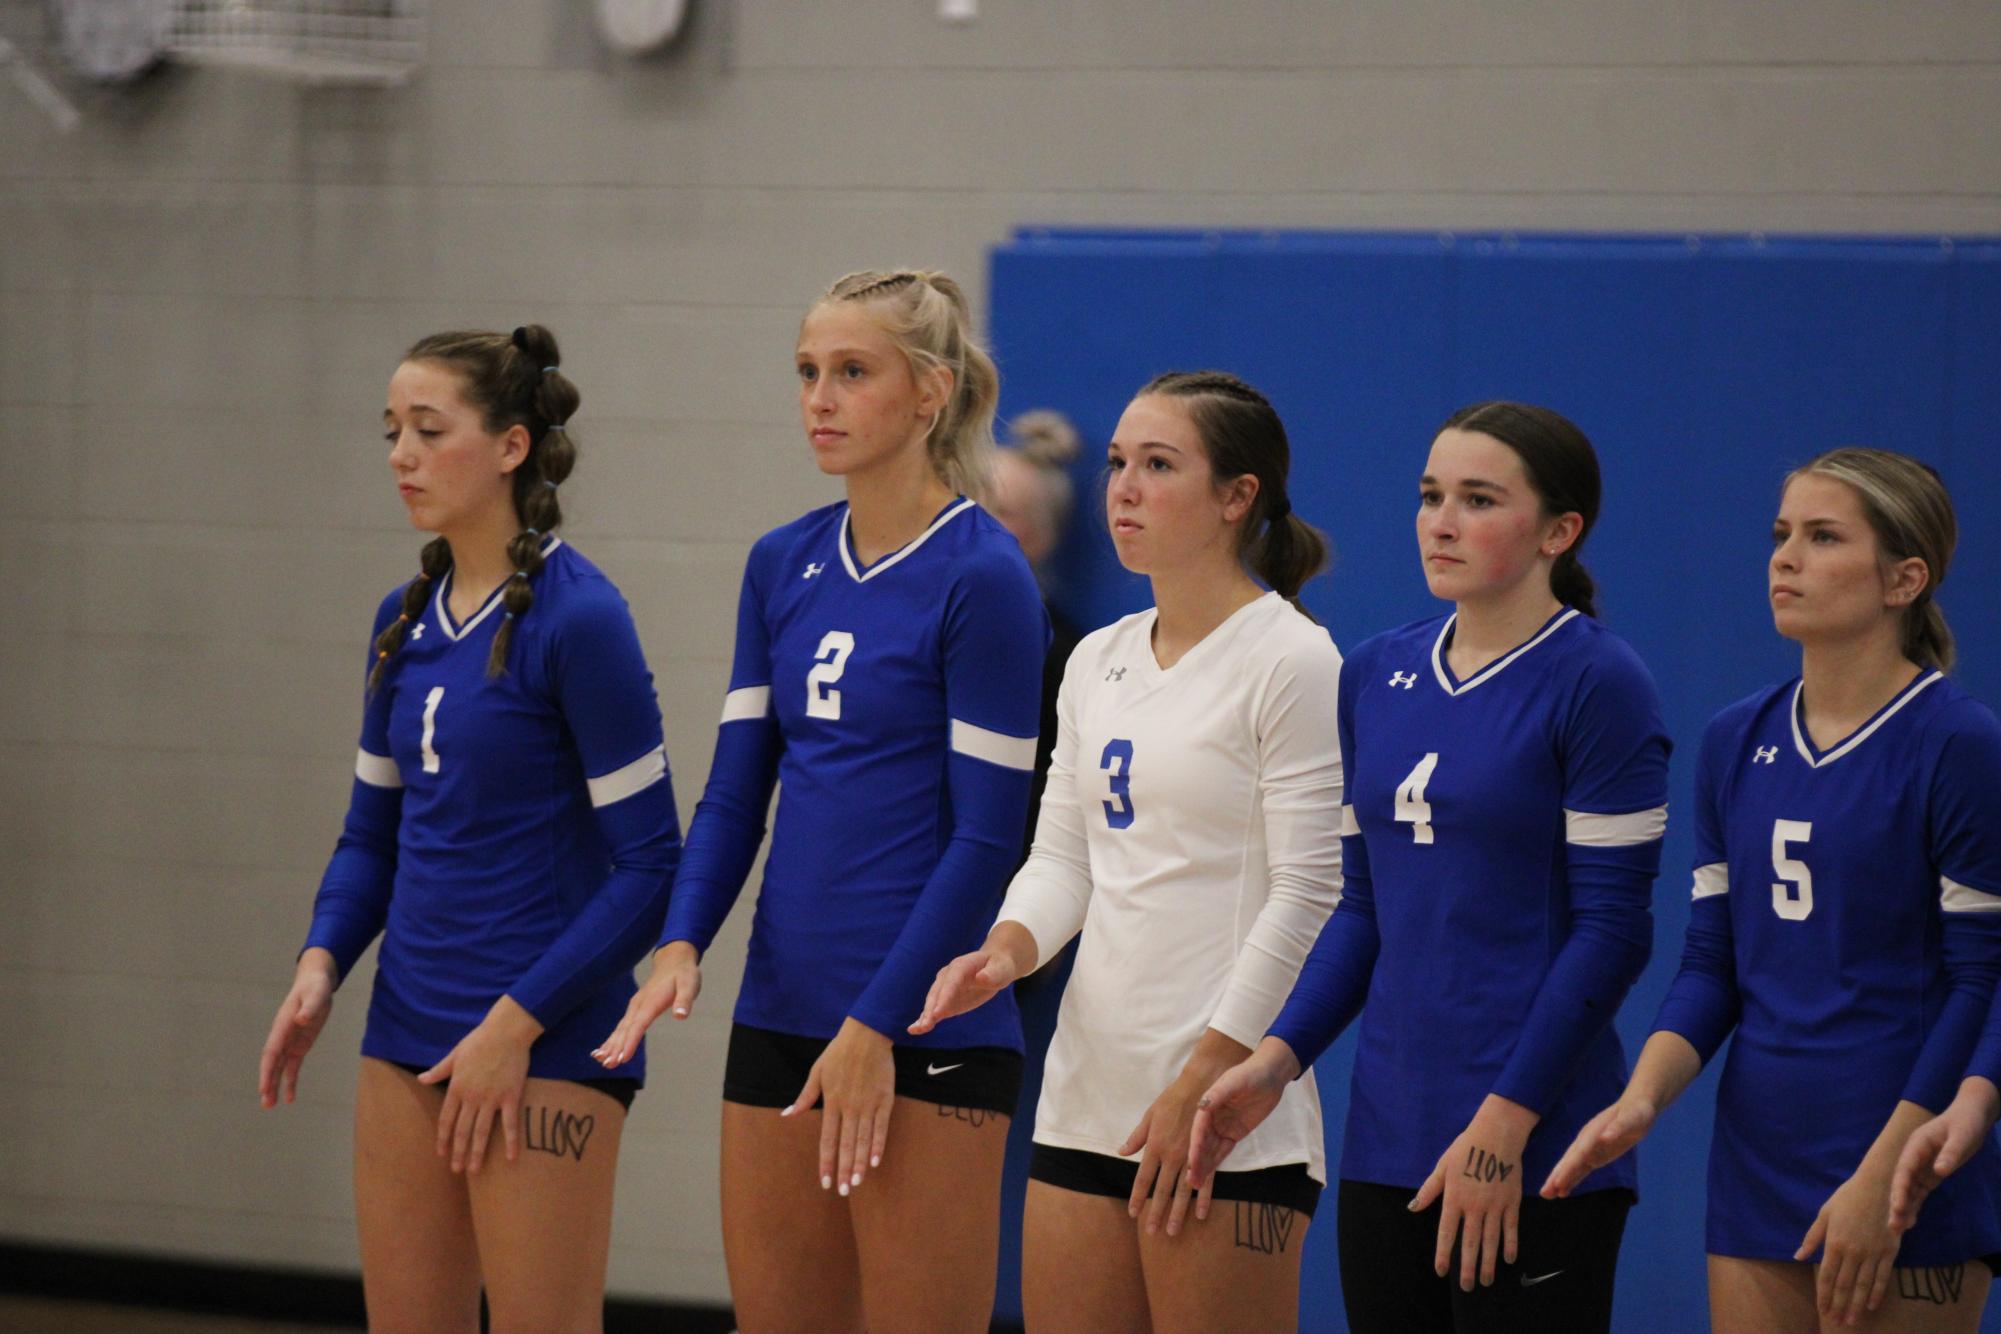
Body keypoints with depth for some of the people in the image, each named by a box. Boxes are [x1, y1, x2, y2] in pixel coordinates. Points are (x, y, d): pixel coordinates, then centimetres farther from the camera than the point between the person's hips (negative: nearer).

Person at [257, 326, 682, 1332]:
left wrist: (516, 1023, -15)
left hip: (544, 1048, -7)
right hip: (409, 1034, 7)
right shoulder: (405, 621, 10)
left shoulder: (576, 617, -12)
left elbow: (648, 862, -12)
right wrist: (321, 963, 1)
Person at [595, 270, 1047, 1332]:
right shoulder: (784, 566, 11)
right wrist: (680, 944, -7)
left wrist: (876, 1027, -15)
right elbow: (736, 788, 11)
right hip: (781, 1015, 7)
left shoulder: (982, 576, -10)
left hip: (926, 1035, -7)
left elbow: (987, 835, -12)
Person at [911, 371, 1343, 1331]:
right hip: (1088, 1089, 7)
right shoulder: (1097, 661, 15)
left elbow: (1309, 894, -12)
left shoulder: (1292, 659, -8)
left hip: (1230, 1094, -7)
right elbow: (1063, 853, 16)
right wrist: (1007, 950, -6)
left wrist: (1208, 1079, -16)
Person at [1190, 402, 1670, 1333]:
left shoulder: (1596, 684, -7)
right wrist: (1280, 1056, 3)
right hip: (1388, 1140, 6)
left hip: (1531, 1151, -6)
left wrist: (1504, 1125, -16)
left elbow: (1610, 928, -11)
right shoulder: (1376, 676, 12)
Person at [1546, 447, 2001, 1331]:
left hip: (1904, 1187, -6)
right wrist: (1642, 1100, -6)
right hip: (1758, 1163, 6)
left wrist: (1882, 1177, -16)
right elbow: (1711, 961, 12)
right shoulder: (1736, 743, 10)